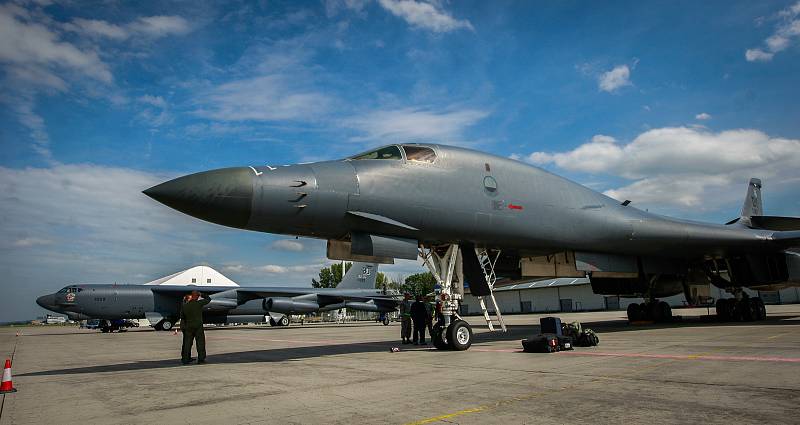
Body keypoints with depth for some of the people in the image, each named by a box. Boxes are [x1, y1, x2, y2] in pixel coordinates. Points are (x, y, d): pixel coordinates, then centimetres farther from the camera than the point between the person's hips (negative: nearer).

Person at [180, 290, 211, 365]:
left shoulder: (184, 305, 1)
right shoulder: (199, 303, -11)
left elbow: (182, 317, 7)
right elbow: (208, 299, 1)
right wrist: (201, 295, 10)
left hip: (188, 327, 4)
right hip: (198, 326, -4)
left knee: (187, 343, 11)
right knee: (200, 343, 3)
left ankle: (185, 359, 14)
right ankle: (201, 359, 3)